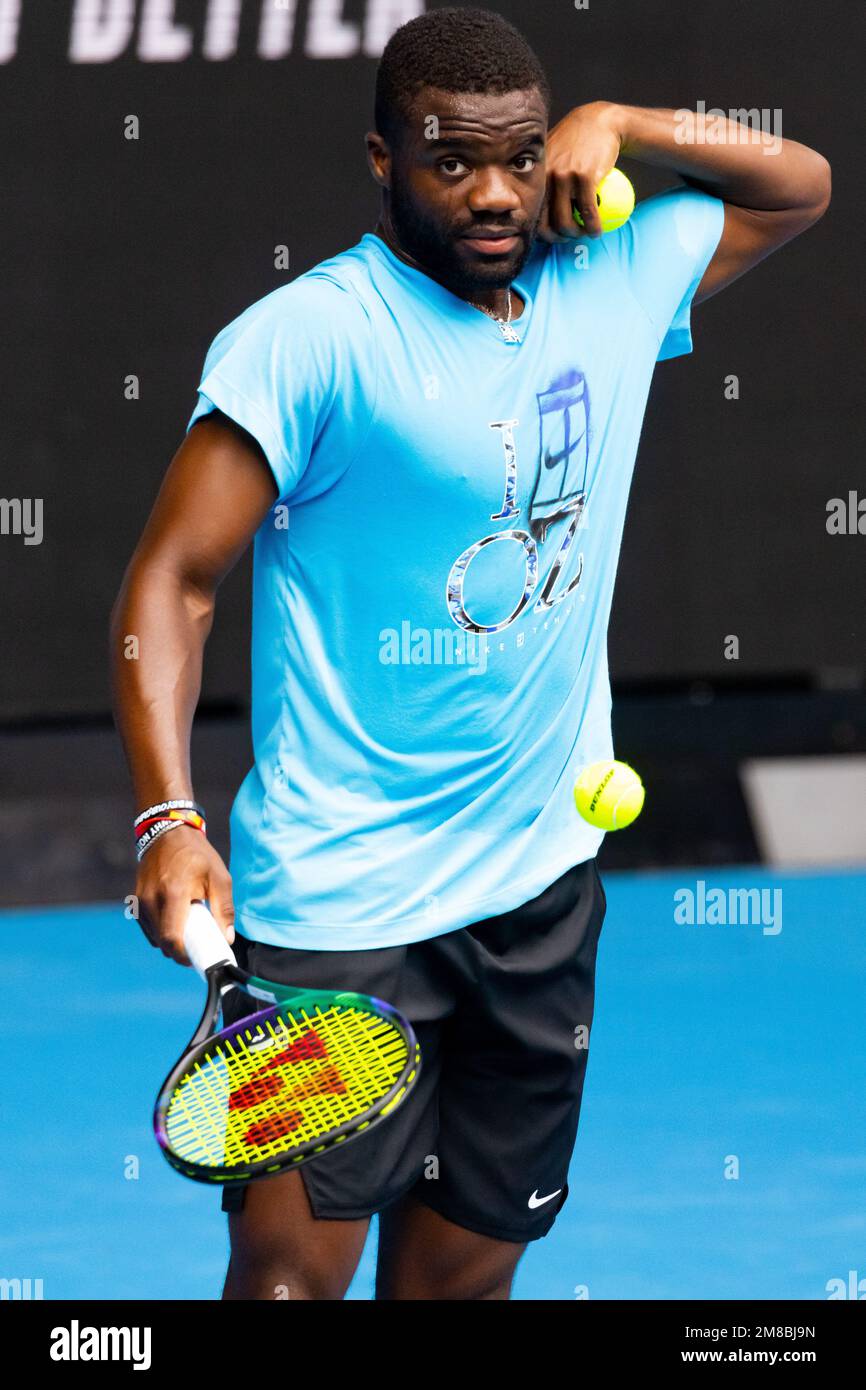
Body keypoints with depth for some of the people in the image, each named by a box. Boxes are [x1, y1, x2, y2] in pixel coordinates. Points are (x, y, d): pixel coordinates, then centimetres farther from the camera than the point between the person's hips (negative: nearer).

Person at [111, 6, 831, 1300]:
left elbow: (799, 185, 22)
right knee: (294, 1268, -12)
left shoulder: (611, 284, 7)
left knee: (466, 1267, 10)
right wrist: (169, 821, -25)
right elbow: (172, 579, -13)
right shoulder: (306, 339, -12)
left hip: (545, 887, 6)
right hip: (339, 903, -6)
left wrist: (618, 124, 4)